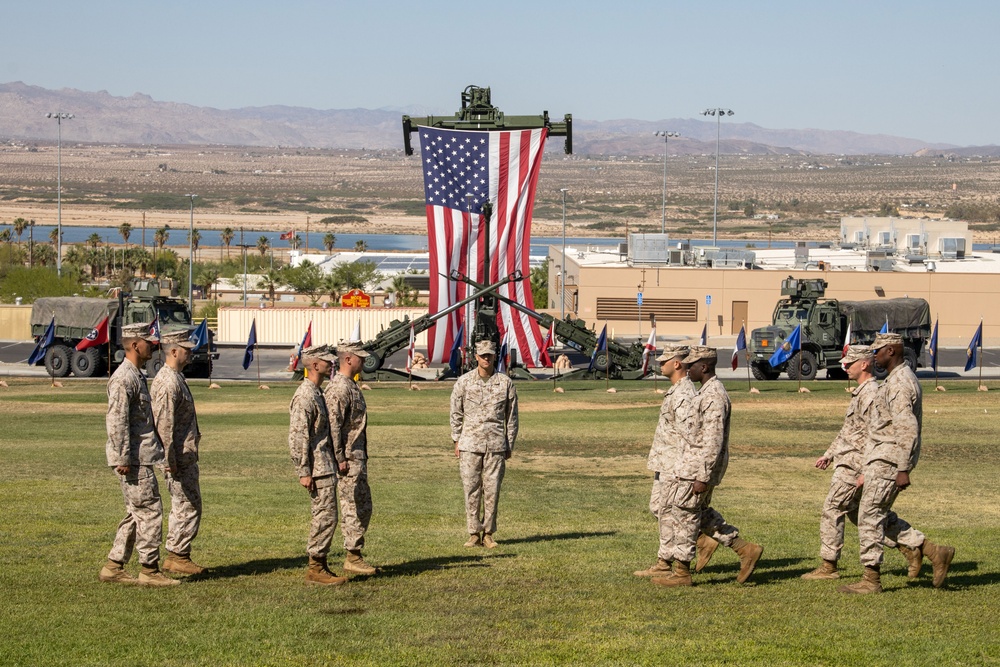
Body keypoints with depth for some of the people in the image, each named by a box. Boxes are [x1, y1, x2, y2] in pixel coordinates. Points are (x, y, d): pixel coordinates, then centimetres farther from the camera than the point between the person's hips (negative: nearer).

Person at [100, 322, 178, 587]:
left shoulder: (136, 375, 16)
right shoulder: (123, 379, -16)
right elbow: (116, 421, -21)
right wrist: (122, 460, -22)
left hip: (141, 456, 10)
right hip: (134, 458, -10)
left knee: (136, 513, 13)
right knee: (150, 511, -6)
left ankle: (113, 567, 17)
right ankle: (149, 569, 0)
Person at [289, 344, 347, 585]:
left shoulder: (317, 393, 16)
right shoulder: (304, 396, -16)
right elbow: (297, 437, -20)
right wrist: (304, 472, -21)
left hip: (326, 466, 10)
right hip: (318, 470, -10)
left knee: (324, 517, 12)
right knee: (326, 517, -9)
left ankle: (319, 566, 17)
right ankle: (315, 568, -4)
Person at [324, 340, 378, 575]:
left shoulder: (351, 386, 16)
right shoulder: (339, 388, -16)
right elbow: (333, 425, -21)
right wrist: (340, 458, -22)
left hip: (358, 456, 10)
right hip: (348, 458, -10)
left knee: (363, 507, 12)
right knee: (354, 508, -7)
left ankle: (354, 555, 17)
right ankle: (352, 558, -3)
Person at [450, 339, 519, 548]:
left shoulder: (505, 383, 3)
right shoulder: (464, 382, 3)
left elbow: (512, 416, 9)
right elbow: (456, 413, 8)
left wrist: (510, 444, 7)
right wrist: (456, 441, 4)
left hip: (496, 445, 0)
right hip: (470, 443, 0)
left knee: (492, 490, 1)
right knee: (471, 489, 1)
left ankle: (488, 533, 9)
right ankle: (474, 533, 7)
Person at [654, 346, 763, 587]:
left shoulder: (714, 397, -20)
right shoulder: (709, 391, 13)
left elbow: (714, 441, -24)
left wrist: (703, 477, -24)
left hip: (701, 466, -10)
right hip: (697, 463, 10)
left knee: (684, 513, -1)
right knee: (700, 512, 16)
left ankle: (682, 572, 7)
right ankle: (745, 550, 16)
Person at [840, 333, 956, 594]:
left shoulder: (900, 384, -17)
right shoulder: (898, 380, 17)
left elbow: (907, 429, -24)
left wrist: (902, 470, -26)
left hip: (888, 462, -11)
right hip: (882, 459, 11)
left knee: (869, 516, -5)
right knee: (880, 516, 14)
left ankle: (871, 579, 2)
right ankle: (934, 552, 13)